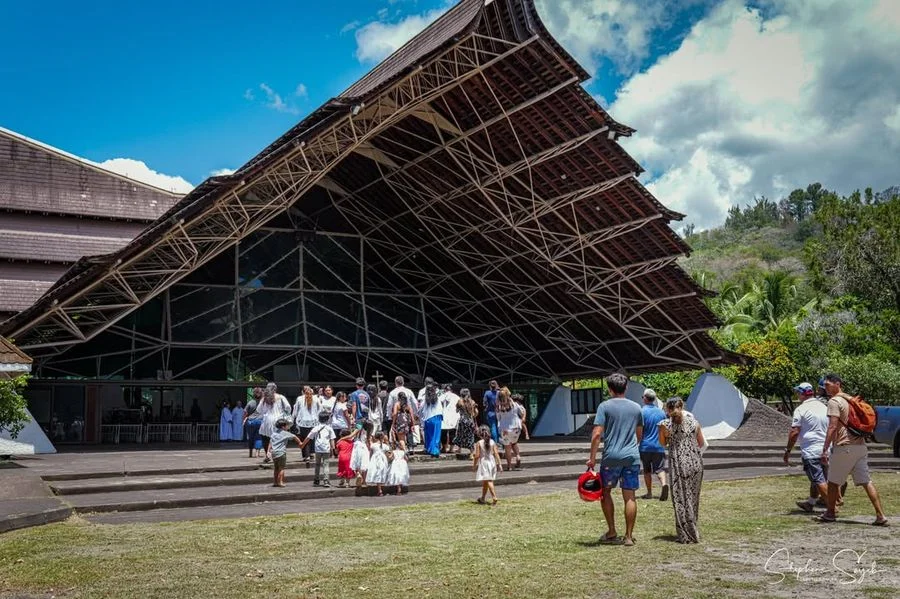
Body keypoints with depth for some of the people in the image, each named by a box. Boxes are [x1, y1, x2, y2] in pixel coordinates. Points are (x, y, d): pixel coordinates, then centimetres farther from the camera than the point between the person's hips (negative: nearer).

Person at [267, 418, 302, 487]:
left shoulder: (274, 433, 14)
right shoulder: (285, 433, -3)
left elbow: (270, 442, 13)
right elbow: (294, 437, 4)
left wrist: (268, 451, 15)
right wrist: (300, 442, 17)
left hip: (273, 452, 7)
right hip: (281, 452, -7)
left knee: (276, 468, 15)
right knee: (281, 468, -1)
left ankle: (276, 482, 18)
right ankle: (280, 482, -5)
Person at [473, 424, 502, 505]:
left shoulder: (479, 443, -10)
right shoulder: (492, 442, 0)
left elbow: (477, 455, -10)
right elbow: (496, 454, -3)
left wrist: (474, 464, 2)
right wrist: (499, 464, 1)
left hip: (483, 463, -5)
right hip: (492, 462, 5)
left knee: (488, 481, -5)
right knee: (485, 482, 14)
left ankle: (494, 497, -18)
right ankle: (482, 498, 23)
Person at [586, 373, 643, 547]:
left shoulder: (605, 406, -4)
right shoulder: (636, 407, 9)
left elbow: (597, 433, -11)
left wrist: (592, 457, -6)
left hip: (611, 456, -3)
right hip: (632, 456, 3)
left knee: (605, 492, 13)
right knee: (629, 496, 4)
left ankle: (611, 532, 15)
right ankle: (629, 536, 7)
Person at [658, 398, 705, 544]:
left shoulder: (665, 424, -7)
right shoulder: (693, 421, 3)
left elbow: (663, 443, 9)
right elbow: (701, 443, 12)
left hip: (679, 463, -4)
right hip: (696, 462, 4)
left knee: (681, 499, 5)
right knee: (693, 498, 17)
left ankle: (686, 535, 6)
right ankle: (693, 532, 26)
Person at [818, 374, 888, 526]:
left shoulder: (834, 401, -10)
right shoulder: (852, 400, 17)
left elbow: (832, 427, -17)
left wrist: (824, 450, -16)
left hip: (844, 447, -8)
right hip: (860, 446, 8)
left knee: (833, 481, 7)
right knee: (866, 481, 5)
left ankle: (830, 513, 17)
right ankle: (880, 516, -2)